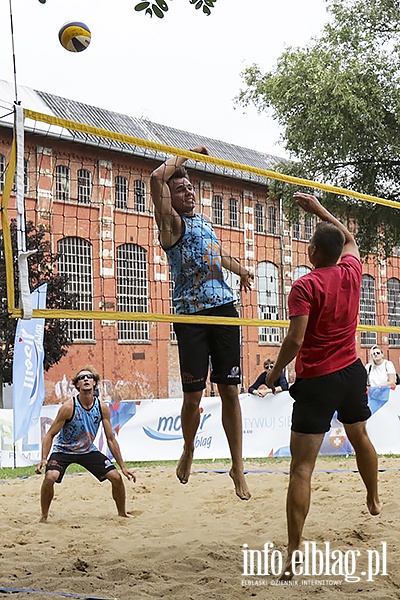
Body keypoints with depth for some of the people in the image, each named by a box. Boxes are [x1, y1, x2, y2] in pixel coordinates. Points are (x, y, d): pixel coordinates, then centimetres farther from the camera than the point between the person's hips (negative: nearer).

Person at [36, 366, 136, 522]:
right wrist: (43, 459, -29)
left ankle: (122, 513, 18)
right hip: (63, 450, -3)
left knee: (116, 477, -6)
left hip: (88, 450, 4)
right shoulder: (69, 407, -22)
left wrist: (123, 466, -2)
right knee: (50, 477, -29)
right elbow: (50, 435, -15)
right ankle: (44, 516, -7)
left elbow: (111, 440, -3)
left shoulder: (102, 408, -11)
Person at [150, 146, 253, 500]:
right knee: (193, 394, -4)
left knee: (230, 390, 1)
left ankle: (238, 467, 9)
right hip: (190, 314, -5)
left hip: (224, 310, 5)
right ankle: (189, 450, 24)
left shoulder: (206, 223, 21)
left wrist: (241, 270, 54)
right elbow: (157, 178, -14)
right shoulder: (172, 223, 1)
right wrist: (188, 154, -2)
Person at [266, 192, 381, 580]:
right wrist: (319, 209, 28)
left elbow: (296, 339, -20)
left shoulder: (305, 286, -14)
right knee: (360, 437, 32)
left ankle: (293, 555, -10)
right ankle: (374, 500, 54)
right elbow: (349, 239, 24)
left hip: (316, 380, -6)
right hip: (352, 372, 6)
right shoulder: (351, 273, 2)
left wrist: (274, 372, -6)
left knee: (301, 467, -7)